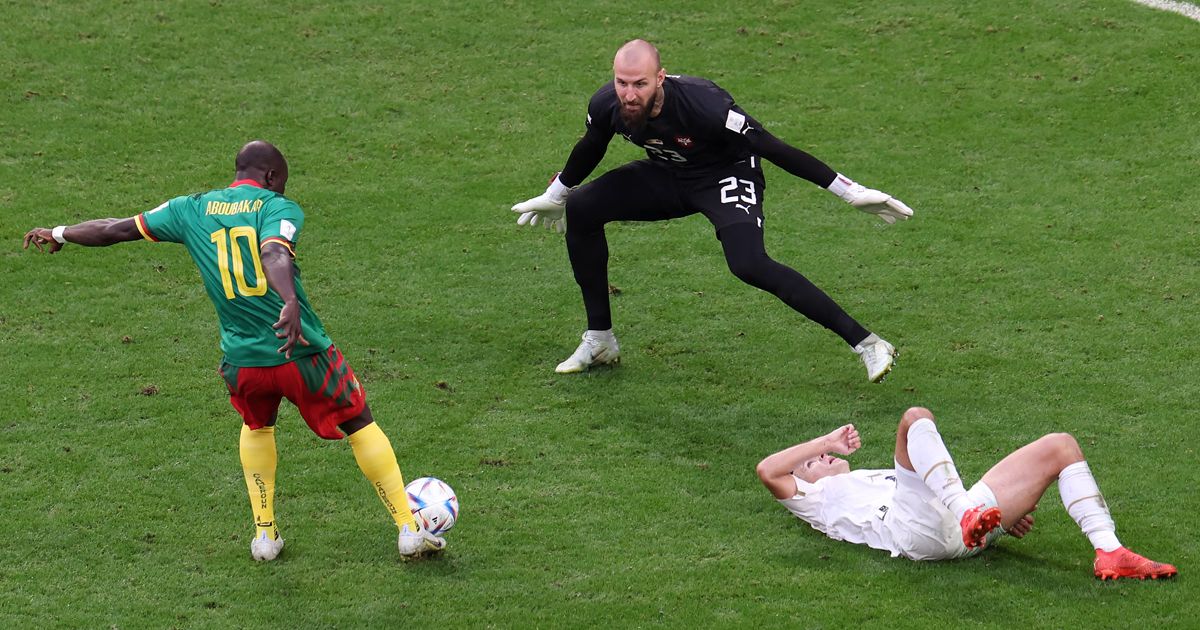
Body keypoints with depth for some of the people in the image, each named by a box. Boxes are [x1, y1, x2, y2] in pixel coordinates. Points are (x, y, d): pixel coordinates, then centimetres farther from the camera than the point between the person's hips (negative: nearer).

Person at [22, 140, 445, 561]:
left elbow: (119, 229, 15)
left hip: (241, 361, 3)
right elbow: (274, 253, -27)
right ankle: (409, 530, 18)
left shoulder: (191, 210, 7)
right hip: (302, 352, -3)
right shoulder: (279, 208, -5)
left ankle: (264, 533, 30)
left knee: (257, 428, 34)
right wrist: (291, 304, -45)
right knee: (361, 425, 16)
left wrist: (59, 234, 31)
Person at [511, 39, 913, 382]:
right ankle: (600, 341, 9)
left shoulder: (703, 105, -36)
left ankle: (866, 344, -24)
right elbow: (589, 150, 6)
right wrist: (553, 196, 23)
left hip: (728, 175, -6)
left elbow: (773, 149, -30)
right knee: (580, 210, -5)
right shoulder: (605, 106, -20)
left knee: (749, 265, -29)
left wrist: (852, 192, -28)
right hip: (667, 176, 6)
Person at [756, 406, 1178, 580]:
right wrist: (829, 441, 20)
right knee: (916, 418, -24)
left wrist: (1006, 511, 17)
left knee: (1060, 446, 3)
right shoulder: (818, 498, 28)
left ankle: (1108, 552, -18)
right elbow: (767, 471, 10)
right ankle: (969, 514, -48)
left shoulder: (879, 477, 45)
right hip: (919, 530, -7)